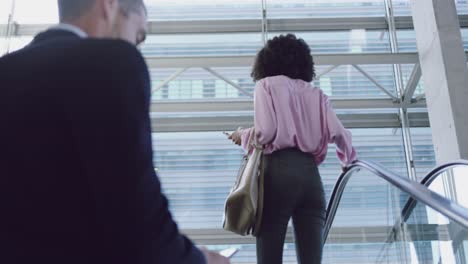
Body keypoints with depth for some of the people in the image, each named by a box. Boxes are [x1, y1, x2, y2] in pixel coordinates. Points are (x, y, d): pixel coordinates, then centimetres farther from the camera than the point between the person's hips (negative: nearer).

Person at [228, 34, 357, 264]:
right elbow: (337, 132, 9)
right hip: (310, 174, 4)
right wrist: (348, 160, 30)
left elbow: (266, 131, -6)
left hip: (279, 170, -4)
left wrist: (243, 136, 15)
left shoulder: (266, 85, 10)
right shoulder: (315, 93, 22)